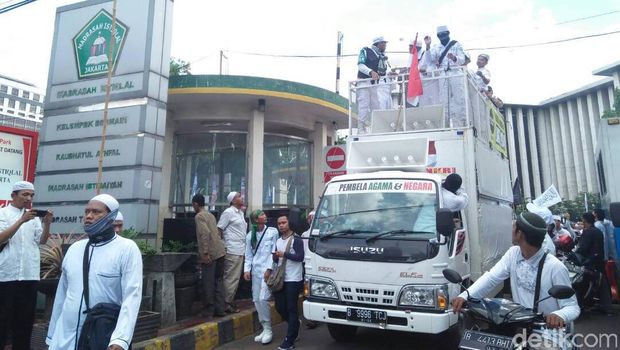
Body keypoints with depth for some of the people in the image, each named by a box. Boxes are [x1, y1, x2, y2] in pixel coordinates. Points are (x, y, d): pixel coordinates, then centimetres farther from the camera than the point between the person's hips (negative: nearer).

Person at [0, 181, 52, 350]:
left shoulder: (33, 216, 10)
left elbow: (42, 241, 4)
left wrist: (47, 223, -13)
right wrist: (21, 221, -26)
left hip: (30, 275, 4)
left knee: (25, 318, 10)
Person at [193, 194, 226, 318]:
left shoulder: (199, 216, -6)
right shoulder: (210, 215, 18)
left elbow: (205, 233, -19)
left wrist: (205, 253, -21)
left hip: (209, 254, -8)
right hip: (220, 251, 8)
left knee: (208, 283, 1)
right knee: (219, 281, 12)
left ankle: (208, 311, 8)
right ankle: (220, 309, 15)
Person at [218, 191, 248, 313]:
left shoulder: (240, 213, 17)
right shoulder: (228, 212, -8)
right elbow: (219, 230, -10)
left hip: (240, 251, 9)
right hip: (232, 251, -9)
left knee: (235, 278, 14)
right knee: (231, 279, -3)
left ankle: (230, 302, 24)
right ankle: (227, 304, 6)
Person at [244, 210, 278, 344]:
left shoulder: (273, 231, -1)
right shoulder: (250, 235, 9)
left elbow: (274, 251, -4)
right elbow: (248, 255, 12)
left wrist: (270, 269, -12)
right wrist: (247, 269, 1)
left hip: (268, 269, -5)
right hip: (256, 270, 5)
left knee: (263, 298, -12)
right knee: (256, 300, 7)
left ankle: (268, 329, 4)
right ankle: (264, 328, 21)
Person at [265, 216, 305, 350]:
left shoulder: (296, 240, -8)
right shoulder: (278, 241, 15)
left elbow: (300, 257, -17)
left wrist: (284, 254, -16)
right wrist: (270, 269, 2)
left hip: (293, 280, -7)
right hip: (280, 279, 7)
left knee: (291, 309, -3)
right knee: (280, 307, 9)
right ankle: (295, 326, 34)